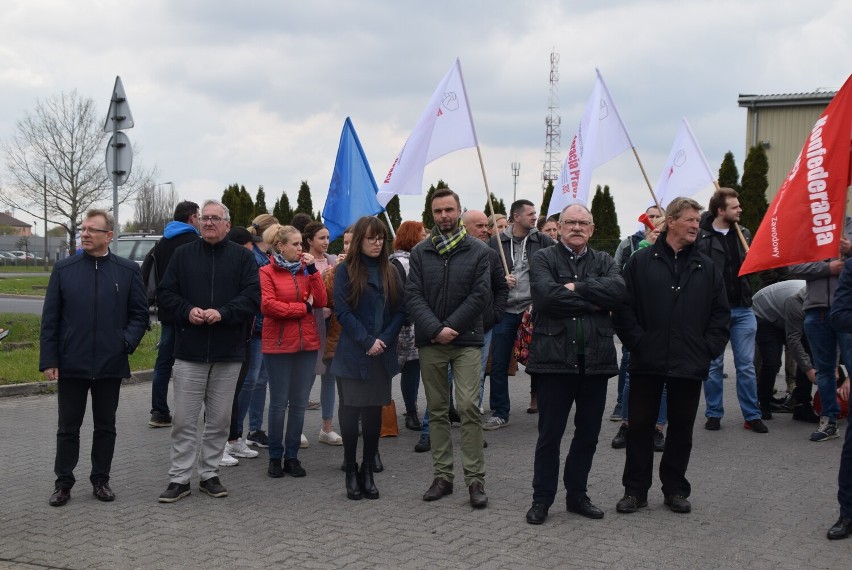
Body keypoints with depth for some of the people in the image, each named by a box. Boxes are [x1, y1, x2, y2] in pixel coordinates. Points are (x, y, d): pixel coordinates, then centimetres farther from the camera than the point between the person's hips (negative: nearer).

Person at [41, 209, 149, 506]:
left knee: (105, 426, 11)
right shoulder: (64, 269, 1)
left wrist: (127, 342, -12)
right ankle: (63, 482, 18)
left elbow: (140, 313, 4)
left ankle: (101, 480, 23)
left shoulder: (128, 271, 1)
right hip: (71, 365, 0)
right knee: (68, 427, 8)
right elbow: (50, 319, 1)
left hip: (110, 365, 0)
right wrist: (48, 360, -4)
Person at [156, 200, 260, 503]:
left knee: (219, 420, 9)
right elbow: (165, 292, 5)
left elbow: (252, 296, -6)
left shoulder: (243, 257, 3)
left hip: (229, 353, 0)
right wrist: (187, 310, -13)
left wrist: (223, 313, -19)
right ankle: (179, 478, 9)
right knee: (183, 420, 2)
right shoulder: (183, 255, 6)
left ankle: (209, 474, 21)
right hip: (189, 352, 0)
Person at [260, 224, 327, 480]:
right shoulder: (267, 272, -3)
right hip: (278, 344, -4)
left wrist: (312, 269, -5)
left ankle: (292, 456, 15)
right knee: (279, 403, 1)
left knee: (299, 403, 6)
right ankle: (275, 457, 13)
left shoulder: (306, 269, 12)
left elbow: (320, 301, 2)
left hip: (307, 343, 5)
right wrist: (303, 308, -8)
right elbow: (267, 305, -15)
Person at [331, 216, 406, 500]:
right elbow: (342, 311, -8)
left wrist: (383, 340, -9)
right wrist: (367, 341, -14)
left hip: (382, 355, 3)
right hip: (353, 354, -3)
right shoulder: (345, 271, -2)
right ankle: (351, 472, 8)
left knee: (374, 410, 6)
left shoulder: (391, 272, 9)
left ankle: (368, 471, 14)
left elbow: (400, 311, 5)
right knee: (351, 409, -1)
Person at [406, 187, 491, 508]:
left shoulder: (477, 251, 2)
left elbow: (480, 295, -4)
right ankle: (442, 476, 15)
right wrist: (435, 329, -13)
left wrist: (450, 327, -11)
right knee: (437, 411, 8)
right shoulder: (420, 252, 7)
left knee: (468, 407, -11)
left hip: (466, 341, -2)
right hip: (429, 342, 3)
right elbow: (413, 295, -1)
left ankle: (475, 478, -5)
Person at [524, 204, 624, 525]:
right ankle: (542, 498, 15)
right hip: (554, 357, -4)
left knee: (588, 434, 13)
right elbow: (546, 295, -17)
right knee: (549, 434, 4)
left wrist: (576, 288, -14)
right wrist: (592, 302, -11)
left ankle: (577, 495, 26)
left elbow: (617, 290, -9)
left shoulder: (603, 262, 12)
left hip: (596, 359, 4)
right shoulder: (543, 260, 2)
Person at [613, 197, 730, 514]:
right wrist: (637, 342, -9)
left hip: (690, 365, 3)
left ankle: (676, 489, 22)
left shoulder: (706, 268, 9)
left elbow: (721, 313, 10)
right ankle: (635, 490, 14)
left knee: (681, 428, 10)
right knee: (640, 426, 4)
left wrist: (709, 348, 0)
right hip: (648, 362, -2)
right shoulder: (641, 262, 0)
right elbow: (624, 308, -2)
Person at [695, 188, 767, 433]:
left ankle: (752, 415, 16)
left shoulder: (743, 234, 9)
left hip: (742, 310, 5)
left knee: (746, 365, 8)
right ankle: (713, 414, 19)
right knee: (713, 365, 8)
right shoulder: (701, 237, -11)